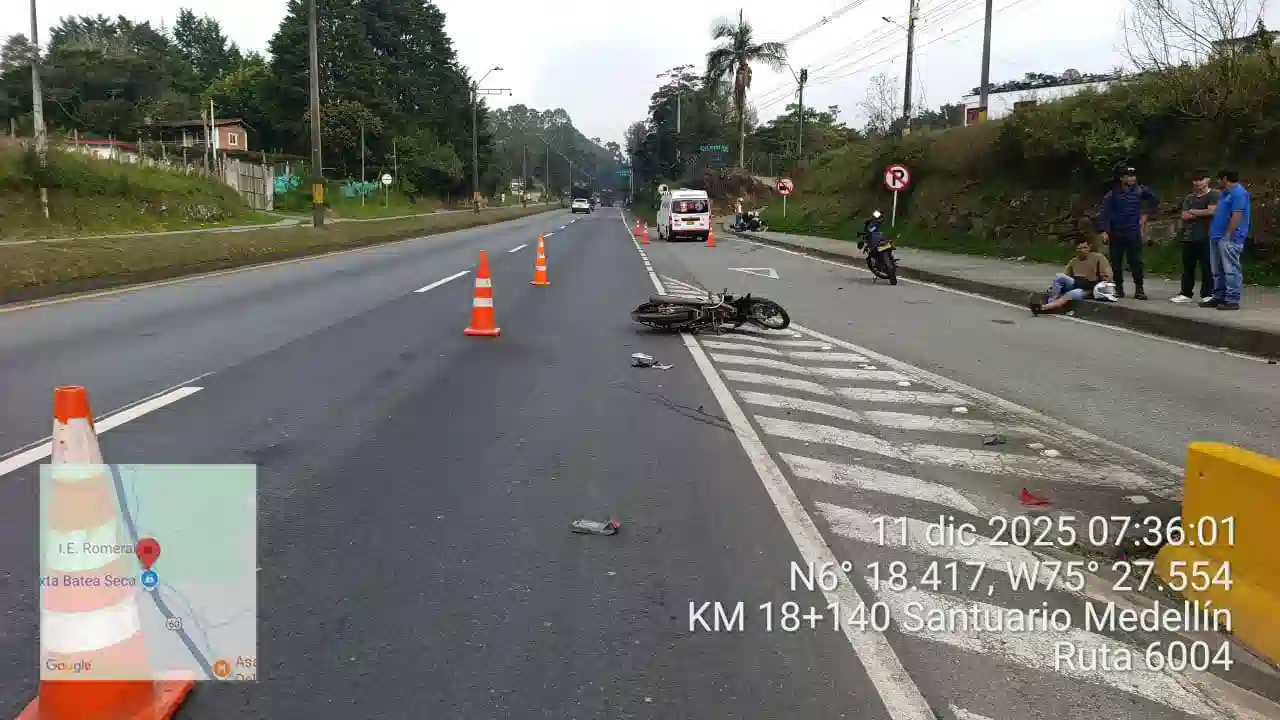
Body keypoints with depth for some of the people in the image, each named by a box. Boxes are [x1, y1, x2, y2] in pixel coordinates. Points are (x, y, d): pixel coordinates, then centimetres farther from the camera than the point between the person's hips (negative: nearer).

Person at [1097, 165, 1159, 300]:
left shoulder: (1140, 191, 2)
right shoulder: (1112, 194, -5)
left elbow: (1155, 200, 19)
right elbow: (1103, 212, -10)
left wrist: (1145, 214, 11)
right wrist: (1104, 231, -20)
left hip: (1134, 232, 1)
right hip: (1116, 233, -1)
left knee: (1136, 261, -4)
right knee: (1116, 262, 5)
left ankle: (1139, 289, 1)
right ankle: (1118, 288, 15)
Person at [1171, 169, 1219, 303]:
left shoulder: (1214, 195, -1)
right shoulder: (1189, 197, 17)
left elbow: (1211, 211, -16)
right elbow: (1184, 216, 5)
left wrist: (1193, 212, -3)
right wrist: (1202, 214, -6)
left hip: (1206, 237, -6)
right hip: (1189, 237, 6)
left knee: (1207, 267, -3)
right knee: (1187, 267, 9)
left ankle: (1207, 294, 1)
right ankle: (1186, 294, 15)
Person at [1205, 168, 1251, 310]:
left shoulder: (1238, 193, -13)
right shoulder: (1226, 193, 19)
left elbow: (1237, 216, -19)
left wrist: (1228, 234, -21)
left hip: (1229, 238, -10)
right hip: (1217, 237, 10)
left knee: (1231, 270, -9)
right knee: (1218, 271, 13)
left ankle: (1233, 300, -8)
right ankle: (1219, 297, 19)